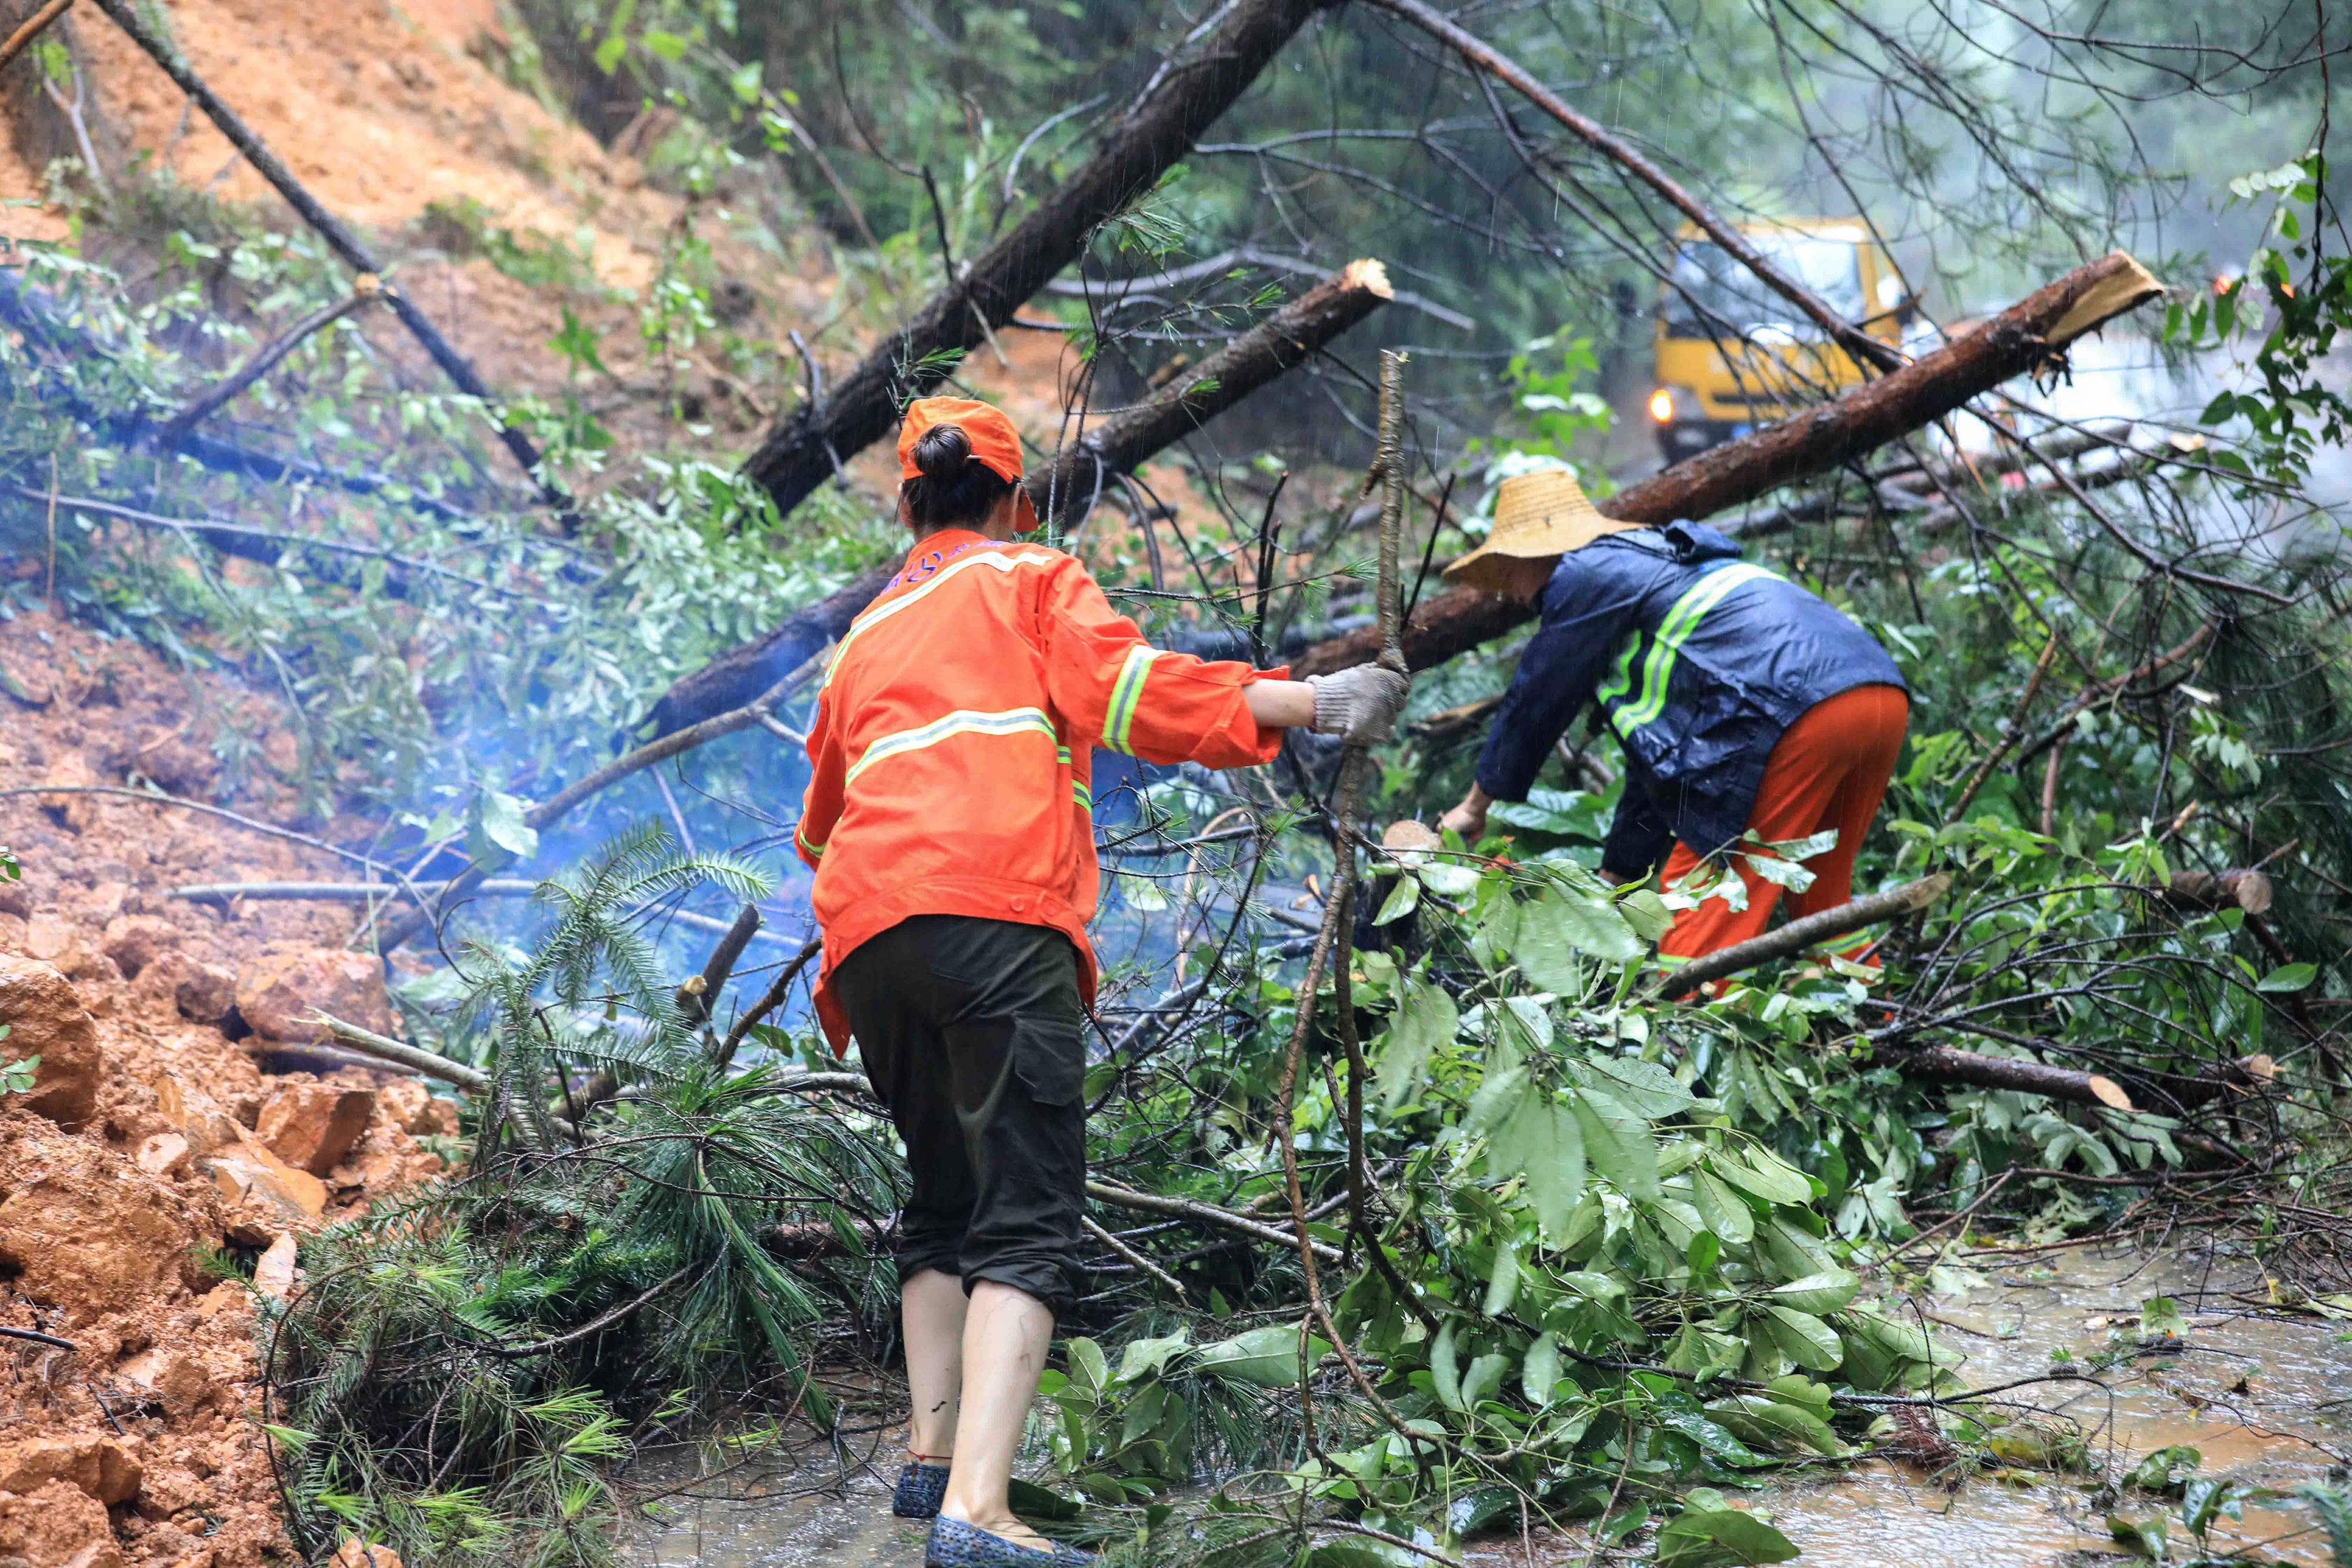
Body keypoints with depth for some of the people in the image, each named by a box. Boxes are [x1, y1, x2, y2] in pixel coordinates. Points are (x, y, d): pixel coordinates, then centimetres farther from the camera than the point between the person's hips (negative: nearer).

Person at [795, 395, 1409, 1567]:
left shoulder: (865, 635, 31)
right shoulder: (1032, 578, 16)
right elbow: (1122, 690, -4)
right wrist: (1299, 702, -9)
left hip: (862, 932, 6)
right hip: (997, 912, -6)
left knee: (943, 1204, 22)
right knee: (1024, 1225, -12)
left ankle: (931, 1456, 11)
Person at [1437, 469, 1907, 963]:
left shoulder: (1586, 574, 7)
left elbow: (1535, 700, 13)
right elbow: (1655, 758, 38)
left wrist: (1476, 805, 28)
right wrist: (1613, 880, 40)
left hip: (1799, 714, -10)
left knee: (1700, 907, -3)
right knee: (1822, 903, 20)